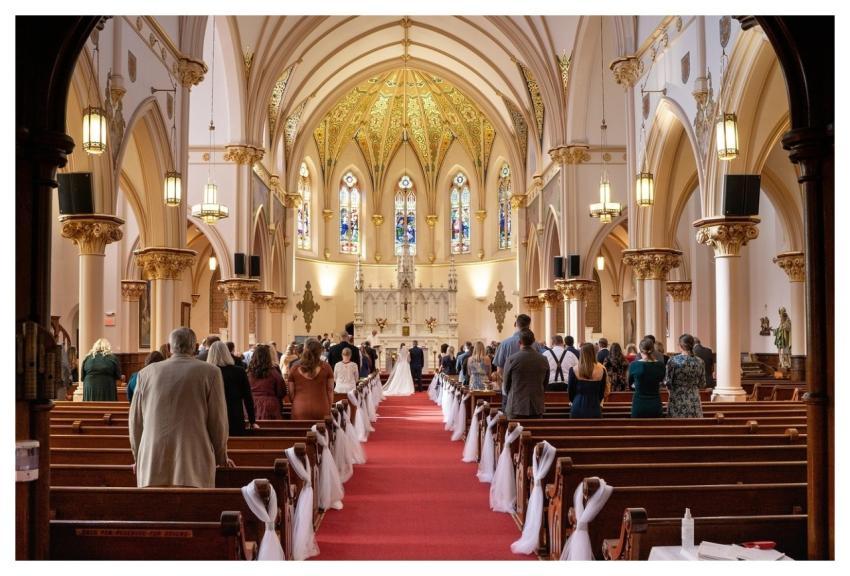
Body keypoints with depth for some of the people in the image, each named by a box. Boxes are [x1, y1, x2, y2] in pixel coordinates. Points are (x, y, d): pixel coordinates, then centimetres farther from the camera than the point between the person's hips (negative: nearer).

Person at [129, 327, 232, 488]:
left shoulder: (147, 372, 8)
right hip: (195, 463, -2)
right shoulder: (210, 372, -1)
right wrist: (221, 457, 16)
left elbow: (135, 421, 14)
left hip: (152, 465, 3)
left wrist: (139, 457, 28)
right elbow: (217, 421, 1)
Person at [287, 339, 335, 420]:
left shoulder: (294, 369, 2)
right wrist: (329, 409, 15)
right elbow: (330, 390, 5)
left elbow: (291, 393, 7)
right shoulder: (326, 367, 1)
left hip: (300, 410, 0)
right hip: (321, 409, 0)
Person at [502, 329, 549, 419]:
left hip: (516, 407, -3)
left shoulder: (511, 359, -8)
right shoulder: (543, 360, 1)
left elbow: (506, 384, 3)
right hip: (537, 408, 3)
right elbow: (545, 383, 12)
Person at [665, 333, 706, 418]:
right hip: (694, 401, 3)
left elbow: (667, 382, -8)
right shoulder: (699, 362, 1)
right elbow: (702, 384, 7)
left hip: (677, 401, -3)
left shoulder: (673, 360, -9)